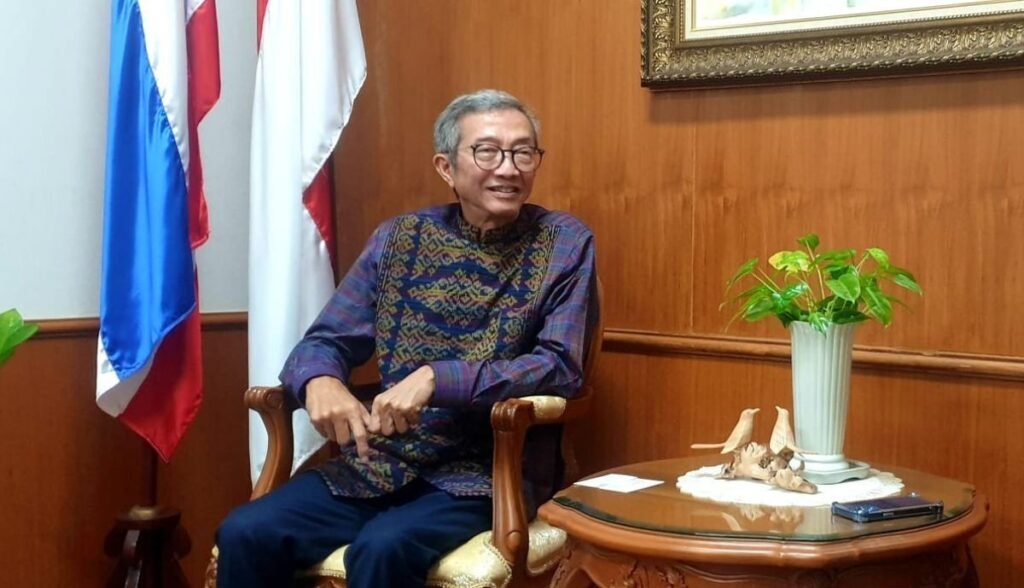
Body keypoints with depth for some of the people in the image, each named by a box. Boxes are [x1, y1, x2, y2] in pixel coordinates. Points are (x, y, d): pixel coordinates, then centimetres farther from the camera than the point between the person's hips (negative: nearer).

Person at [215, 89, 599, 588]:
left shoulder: (564, 244, -2)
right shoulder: (397, 238, 8)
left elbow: (561, 367, -11)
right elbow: (324, 341, 8)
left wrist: (436, 378, -23)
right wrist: (321, 382, -17)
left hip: (487, 473, -3)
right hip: (376, 463, 4)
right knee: (245, 534, -17)